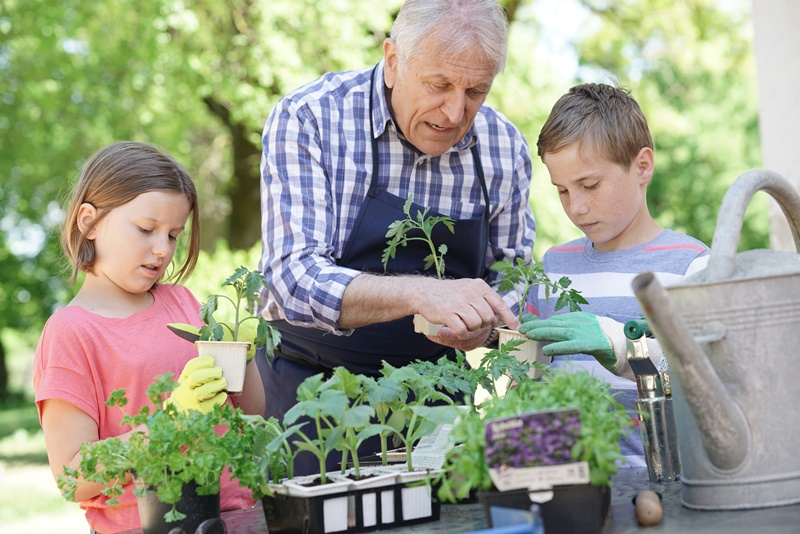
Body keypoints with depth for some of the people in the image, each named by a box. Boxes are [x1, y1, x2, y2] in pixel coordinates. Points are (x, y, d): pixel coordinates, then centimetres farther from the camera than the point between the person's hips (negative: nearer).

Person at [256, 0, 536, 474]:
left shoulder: (505, 148, -2)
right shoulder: (306, 120, -14)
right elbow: (295, 279, -23)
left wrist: (485, 323, -14)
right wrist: (419, 294, -38)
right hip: (314, 384, -3)